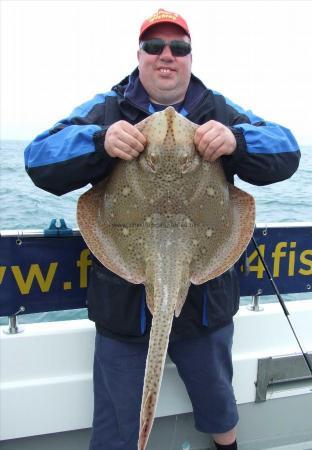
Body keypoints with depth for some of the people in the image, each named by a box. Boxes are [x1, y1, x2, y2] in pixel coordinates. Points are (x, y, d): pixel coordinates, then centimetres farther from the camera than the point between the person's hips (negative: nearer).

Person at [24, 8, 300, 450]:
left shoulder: (220, 111, 4)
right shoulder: (106, 109, 0)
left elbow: (286, 152, -6)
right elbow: (39, 160, -10)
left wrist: (237, 140, -27)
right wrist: (100, 141, -30)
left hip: (206, 297, 2)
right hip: (124, 302, -1)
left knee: (218, 406, 27)